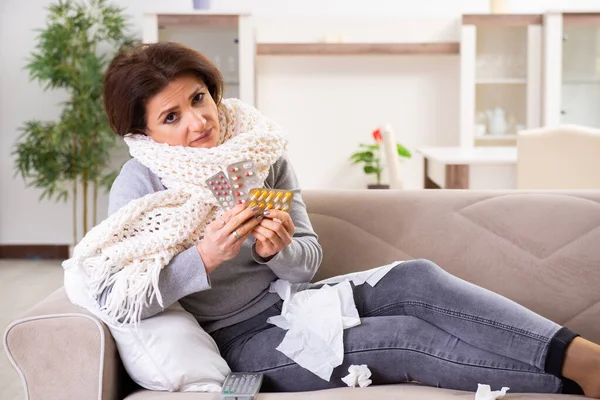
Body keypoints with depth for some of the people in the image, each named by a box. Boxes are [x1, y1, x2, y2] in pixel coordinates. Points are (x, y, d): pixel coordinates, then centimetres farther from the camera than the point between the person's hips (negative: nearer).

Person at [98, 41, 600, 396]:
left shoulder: (259, 151, 0)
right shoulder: (141, 183, -12)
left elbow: (309, 260, 2)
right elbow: (115, 299, -22)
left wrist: (278, 251, -21)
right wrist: (205, 257, -33)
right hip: (240, 337, -5)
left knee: (416, 277, -22)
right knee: (404, 338, -24)